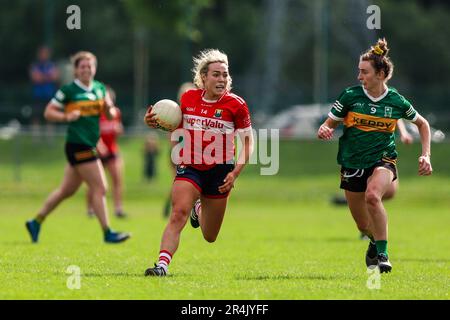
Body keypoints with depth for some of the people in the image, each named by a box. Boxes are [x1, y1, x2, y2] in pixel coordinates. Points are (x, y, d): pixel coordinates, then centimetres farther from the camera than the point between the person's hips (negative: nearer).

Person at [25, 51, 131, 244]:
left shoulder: (100, 88, 11)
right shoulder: (68, 90, -7)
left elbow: (111, 115, 14)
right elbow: (48, 112, -3)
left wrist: (109, 108, -9)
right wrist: (67, 117, -20)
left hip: (90, 146, 7)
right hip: (77, 146, -7)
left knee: (67, 190, 15)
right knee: (99, 188, -9)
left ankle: (36, 223, 26)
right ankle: (107, 233, -3)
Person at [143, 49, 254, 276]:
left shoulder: (236, 104, -8)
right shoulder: (188, 98, -1)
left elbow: (248, 141, -1)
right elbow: (176, 127, 17)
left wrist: (235, 173, -12)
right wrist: (155, 122, -4)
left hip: (219, 170, 0)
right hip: (189, 167, 0)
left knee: (209, 237, 12)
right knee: (178, 213, -26)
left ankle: (200, 209, 47)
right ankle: (162, 264, -26)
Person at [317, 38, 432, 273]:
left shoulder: (396, 101, -5)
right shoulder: (350, 96, -6)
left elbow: (422, 124, 13)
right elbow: (329, 124, 2)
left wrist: (425, 155, 4)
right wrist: (324, 130, -22)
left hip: (383, 160, -2)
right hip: (352, 164, 2)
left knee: (372, 195, -36)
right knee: (363, 226, 8)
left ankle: (382, 253, -26)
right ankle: (376, 241, 46)